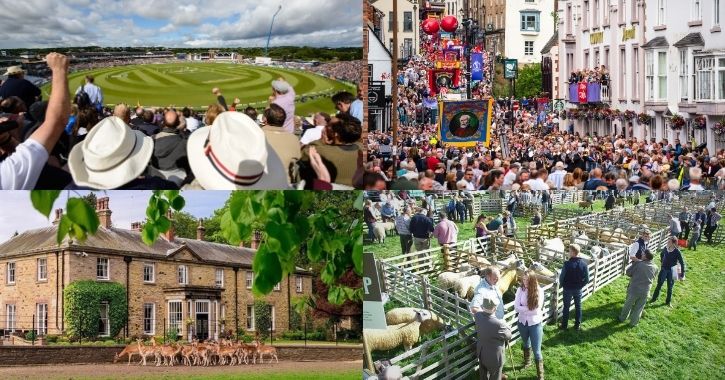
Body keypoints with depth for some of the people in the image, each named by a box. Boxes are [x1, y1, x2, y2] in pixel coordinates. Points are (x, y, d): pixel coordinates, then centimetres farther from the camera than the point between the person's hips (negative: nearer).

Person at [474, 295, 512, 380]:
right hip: (494, 357, -6)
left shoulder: (477, 315, -18)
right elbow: (508, 336, -15)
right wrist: (505, 324, -1)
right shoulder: (498, 324, -37)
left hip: (481, 353, 6)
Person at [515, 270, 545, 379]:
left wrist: (523, 309, -15)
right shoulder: (520, 290, -11)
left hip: (535, 324, -3)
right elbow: (516, 307, -15)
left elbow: (537, 310, -21)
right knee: (526, 344, 27)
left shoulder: (539, 291, -17)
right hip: (523, 322, 3)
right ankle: (527, 361, 53)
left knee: (537, 350, 1)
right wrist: (530, 309, -20)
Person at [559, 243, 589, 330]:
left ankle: (564, 325, 22)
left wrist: (562, 284, 4)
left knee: (566, 307, 13)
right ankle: (578, 325, 27)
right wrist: (580, 285, 10)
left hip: (568, 289, -3)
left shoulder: (567, 264, -24)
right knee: (578, 307, 18)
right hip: (578, 289, 3)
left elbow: (562, 277, -16)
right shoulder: (583, 264, -13)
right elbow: (586, 279, -7)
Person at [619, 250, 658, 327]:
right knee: (638, 308, 17)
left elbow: (628, 272, -8)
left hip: (634, 289, -2)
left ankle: (622, 318, 36)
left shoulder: (638, 263, -17)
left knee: (628, 305, 19)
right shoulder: (655, 268, -3)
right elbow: (653, 278, 11)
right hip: (645, 292, 2)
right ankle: (633, 322, 28)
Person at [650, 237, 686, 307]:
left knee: (670, 287, 12)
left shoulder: (677, 252, -21)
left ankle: (668, 301, 29)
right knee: (659, 285, 14)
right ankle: (654, 299, 29)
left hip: (671, 272, -3)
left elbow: (682, 263, -16)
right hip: (663, 270, 3)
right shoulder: (665, 249, -9)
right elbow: (661, 254, 16)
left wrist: (682, 275, -16)